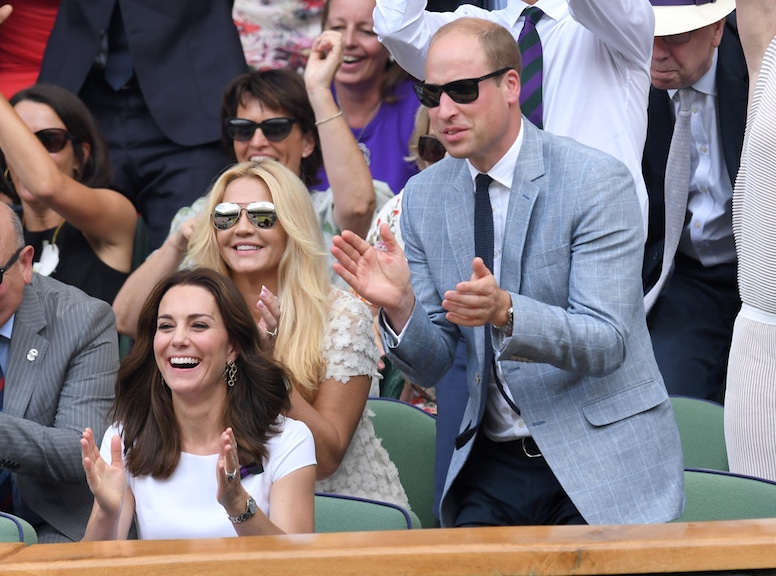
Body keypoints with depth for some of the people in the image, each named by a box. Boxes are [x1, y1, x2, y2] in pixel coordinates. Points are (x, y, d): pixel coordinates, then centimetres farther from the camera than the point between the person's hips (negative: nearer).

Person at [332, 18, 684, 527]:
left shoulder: (598, 181, -10)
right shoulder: (424, 195, 6)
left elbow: (606, 344, -17)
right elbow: (431, 366, 5)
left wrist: (505, 311, -34)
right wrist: (399, 306, -17)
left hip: (601, 459, -4)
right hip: (495, 462, 4)